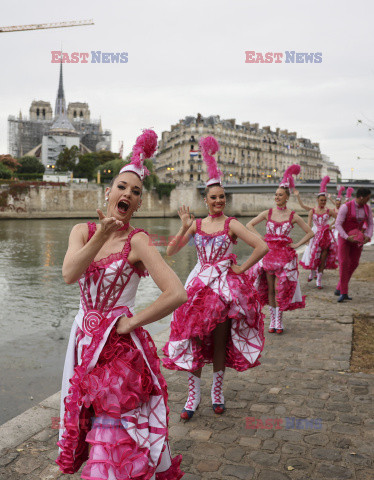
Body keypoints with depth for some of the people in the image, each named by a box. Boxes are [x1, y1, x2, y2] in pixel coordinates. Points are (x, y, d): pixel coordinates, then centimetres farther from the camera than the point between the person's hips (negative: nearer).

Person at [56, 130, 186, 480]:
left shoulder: (138, 242, -14)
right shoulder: (83, 230, 0)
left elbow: (177, 294, -24)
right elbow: (69, 274, -19)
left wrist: (131, 323, -16)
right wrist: (102, 235, -28)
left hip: (121, 344, -5)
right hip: (85, 339, 5)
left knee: (117, 429, 3)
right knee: (87, 417, 21)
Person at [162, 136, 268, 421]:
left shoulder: (231, 224, -4)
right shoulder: (196, 224, 6)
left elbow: (262, 247, -13)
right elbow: (170, 251, 1)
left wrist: (241, 269, -10)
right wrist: (184, 229, -10)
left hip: (226, 286, -2)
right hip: (200, 284, 2)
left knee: (220, 341, 7)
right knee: (194, 339, 0)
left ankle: (217, 392, 26)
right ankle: (194, 395, 13)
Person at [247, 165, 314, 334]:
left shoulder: (293, 216, -2)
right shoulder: (268, 213, 3)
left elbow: (310, 232, 5)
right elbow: (250, 225, 10)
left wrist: (296, 245, -3)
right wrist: (261, 238, 2)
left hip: (285, 254, -2)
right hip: (269, 252, 2)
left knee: (280, 289, -3)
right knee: (270, 289, 6)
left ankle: (279, 321, 9)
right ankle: (273, 320, 16)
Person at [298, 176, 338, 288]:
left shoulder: (329, 211, 3)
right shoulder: (312, 211, 2)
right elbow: (308, 225, -3)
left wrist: (333, 226, -5)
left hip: (326, 236, 0)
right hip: (315, 235, 0)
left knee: (323, 258, -1)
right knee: (313, 256, 2)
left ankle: (319, 280, 7)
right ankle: (312, 272, 32)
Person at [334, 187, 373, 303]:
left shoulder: (367, 208, -2)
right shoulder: (345, 207, -20)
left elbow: (370, 224, 3)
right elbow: (338, 225, -20)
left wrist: (368, 237, -16)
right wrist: (347, 238, -31)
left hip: (357, 238, 6)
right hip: (344, 237, -6)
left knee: (354, 263, 5)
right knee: (343, 263, -15)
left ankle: (339, 289, 17)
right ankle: (343, 293, -9)